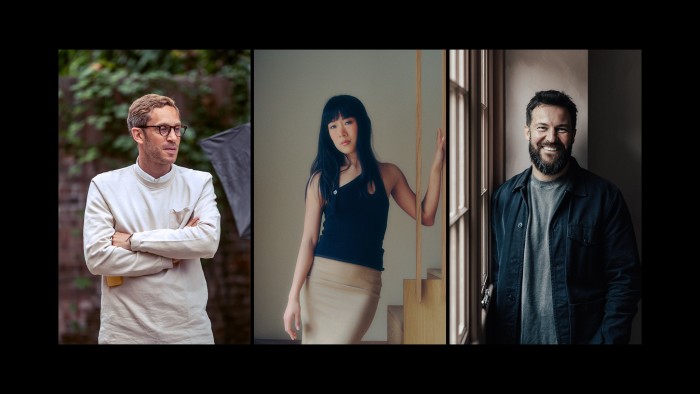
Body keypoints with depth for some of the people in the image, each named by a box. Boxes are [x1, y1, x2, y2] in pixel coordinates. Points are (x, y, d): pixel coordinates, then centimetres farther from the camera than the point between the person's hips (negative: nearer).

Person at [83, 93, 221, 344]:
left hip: (189, 329, 1)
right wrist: (175, 255, -11)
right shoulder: (105, 185, -2)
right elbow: (97, 258, -13)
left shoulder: (199, 182, 2)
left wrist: (135, 240, -15)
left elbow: (208, 241, -14)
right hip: (125, 330, -1)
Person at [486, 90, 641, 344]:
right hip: (513, 337, 3)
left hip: (580, 337, -2)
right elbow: (494, 275, 6)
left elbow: (624, 280, -8)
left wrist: (607, 339, -17)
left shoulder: (605, 198, -6)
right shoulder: (504, 198, 3)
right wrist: (493, 338, -3)